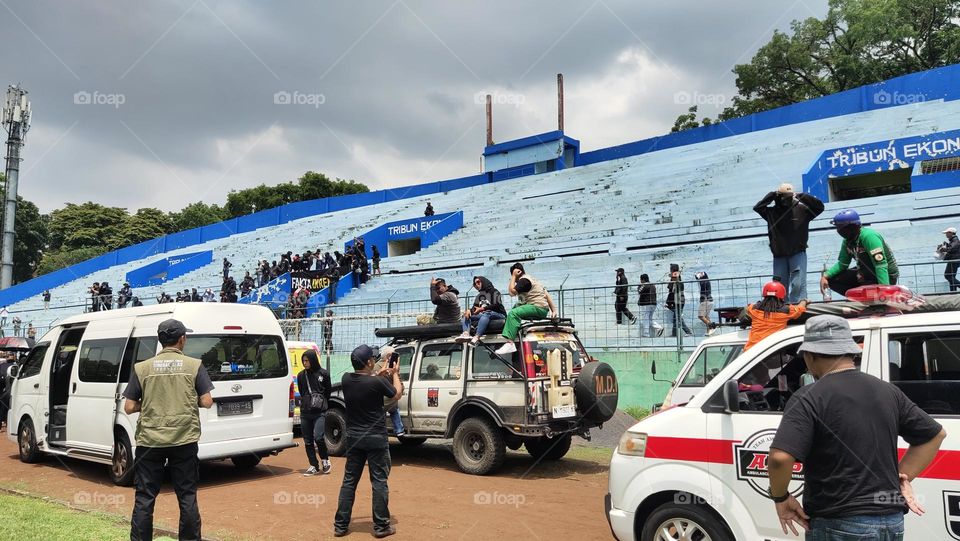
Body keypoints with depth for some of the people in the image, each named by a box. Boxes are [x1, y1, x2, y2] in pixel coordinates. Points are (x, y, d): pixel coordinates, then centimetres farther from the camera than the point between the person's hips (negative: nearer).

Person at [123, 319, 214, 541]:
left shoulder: (142, 368, 1)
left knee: (144, 498, 10)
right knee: (187, 496, 8)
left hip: (149, 441, 1)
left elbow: (129, 407, 1)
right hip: (184, 441, -1)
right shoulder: (194, 365, -2)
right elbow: (206, 402, -5)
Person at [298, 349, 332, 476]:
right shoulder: (301, 375, 8)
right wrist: (307, 402, 9)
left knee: (318, 437, -17)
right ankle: (314, 466, 17)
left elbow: (328, 392, 7)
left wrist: (322, 403, 4)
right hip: (305, 412, 4)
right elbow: (301, 392, 18)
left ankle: (325, 460, 6)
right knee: (308, 441, 6)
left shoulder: (323, 374, -2)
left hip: (320, 412, -4)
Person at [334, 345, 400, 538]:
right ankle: (381, 526, 9)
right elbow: (395, 393, 2)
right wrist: (395, 374, 16)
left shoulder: (346, 379, -5)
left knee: (349, 481, 12)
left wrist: (378, 375, 18)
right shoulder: (377, 383, -19)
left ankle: (340, 525, 16)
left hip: (353, 437, 5)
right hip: (375, 438, -5)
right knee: (379, 482, 4)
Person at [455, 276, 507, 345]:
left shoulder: (494, 292, 5)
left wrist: (482, 309, -20)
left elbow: (496, 305, -10)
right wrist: (469, 311, -10)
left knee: (486, 314, -38)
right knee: (466, 315, -8)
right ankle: (466, 334, -37)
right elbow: (474, 308, 14)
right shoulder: (479, 296, 24)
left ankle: (476, 337, -57)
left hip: (498, 314, -6)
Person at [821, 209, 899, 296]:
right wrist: (825, 276, -13)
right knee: (832, 280, -4)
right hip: (866, 273, 8)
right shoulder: (847, 242, -1)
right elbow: (842, 264, 4)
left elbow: (881, 265, -32)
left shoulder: (868, 236, -27)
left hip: (886, 276, -8)